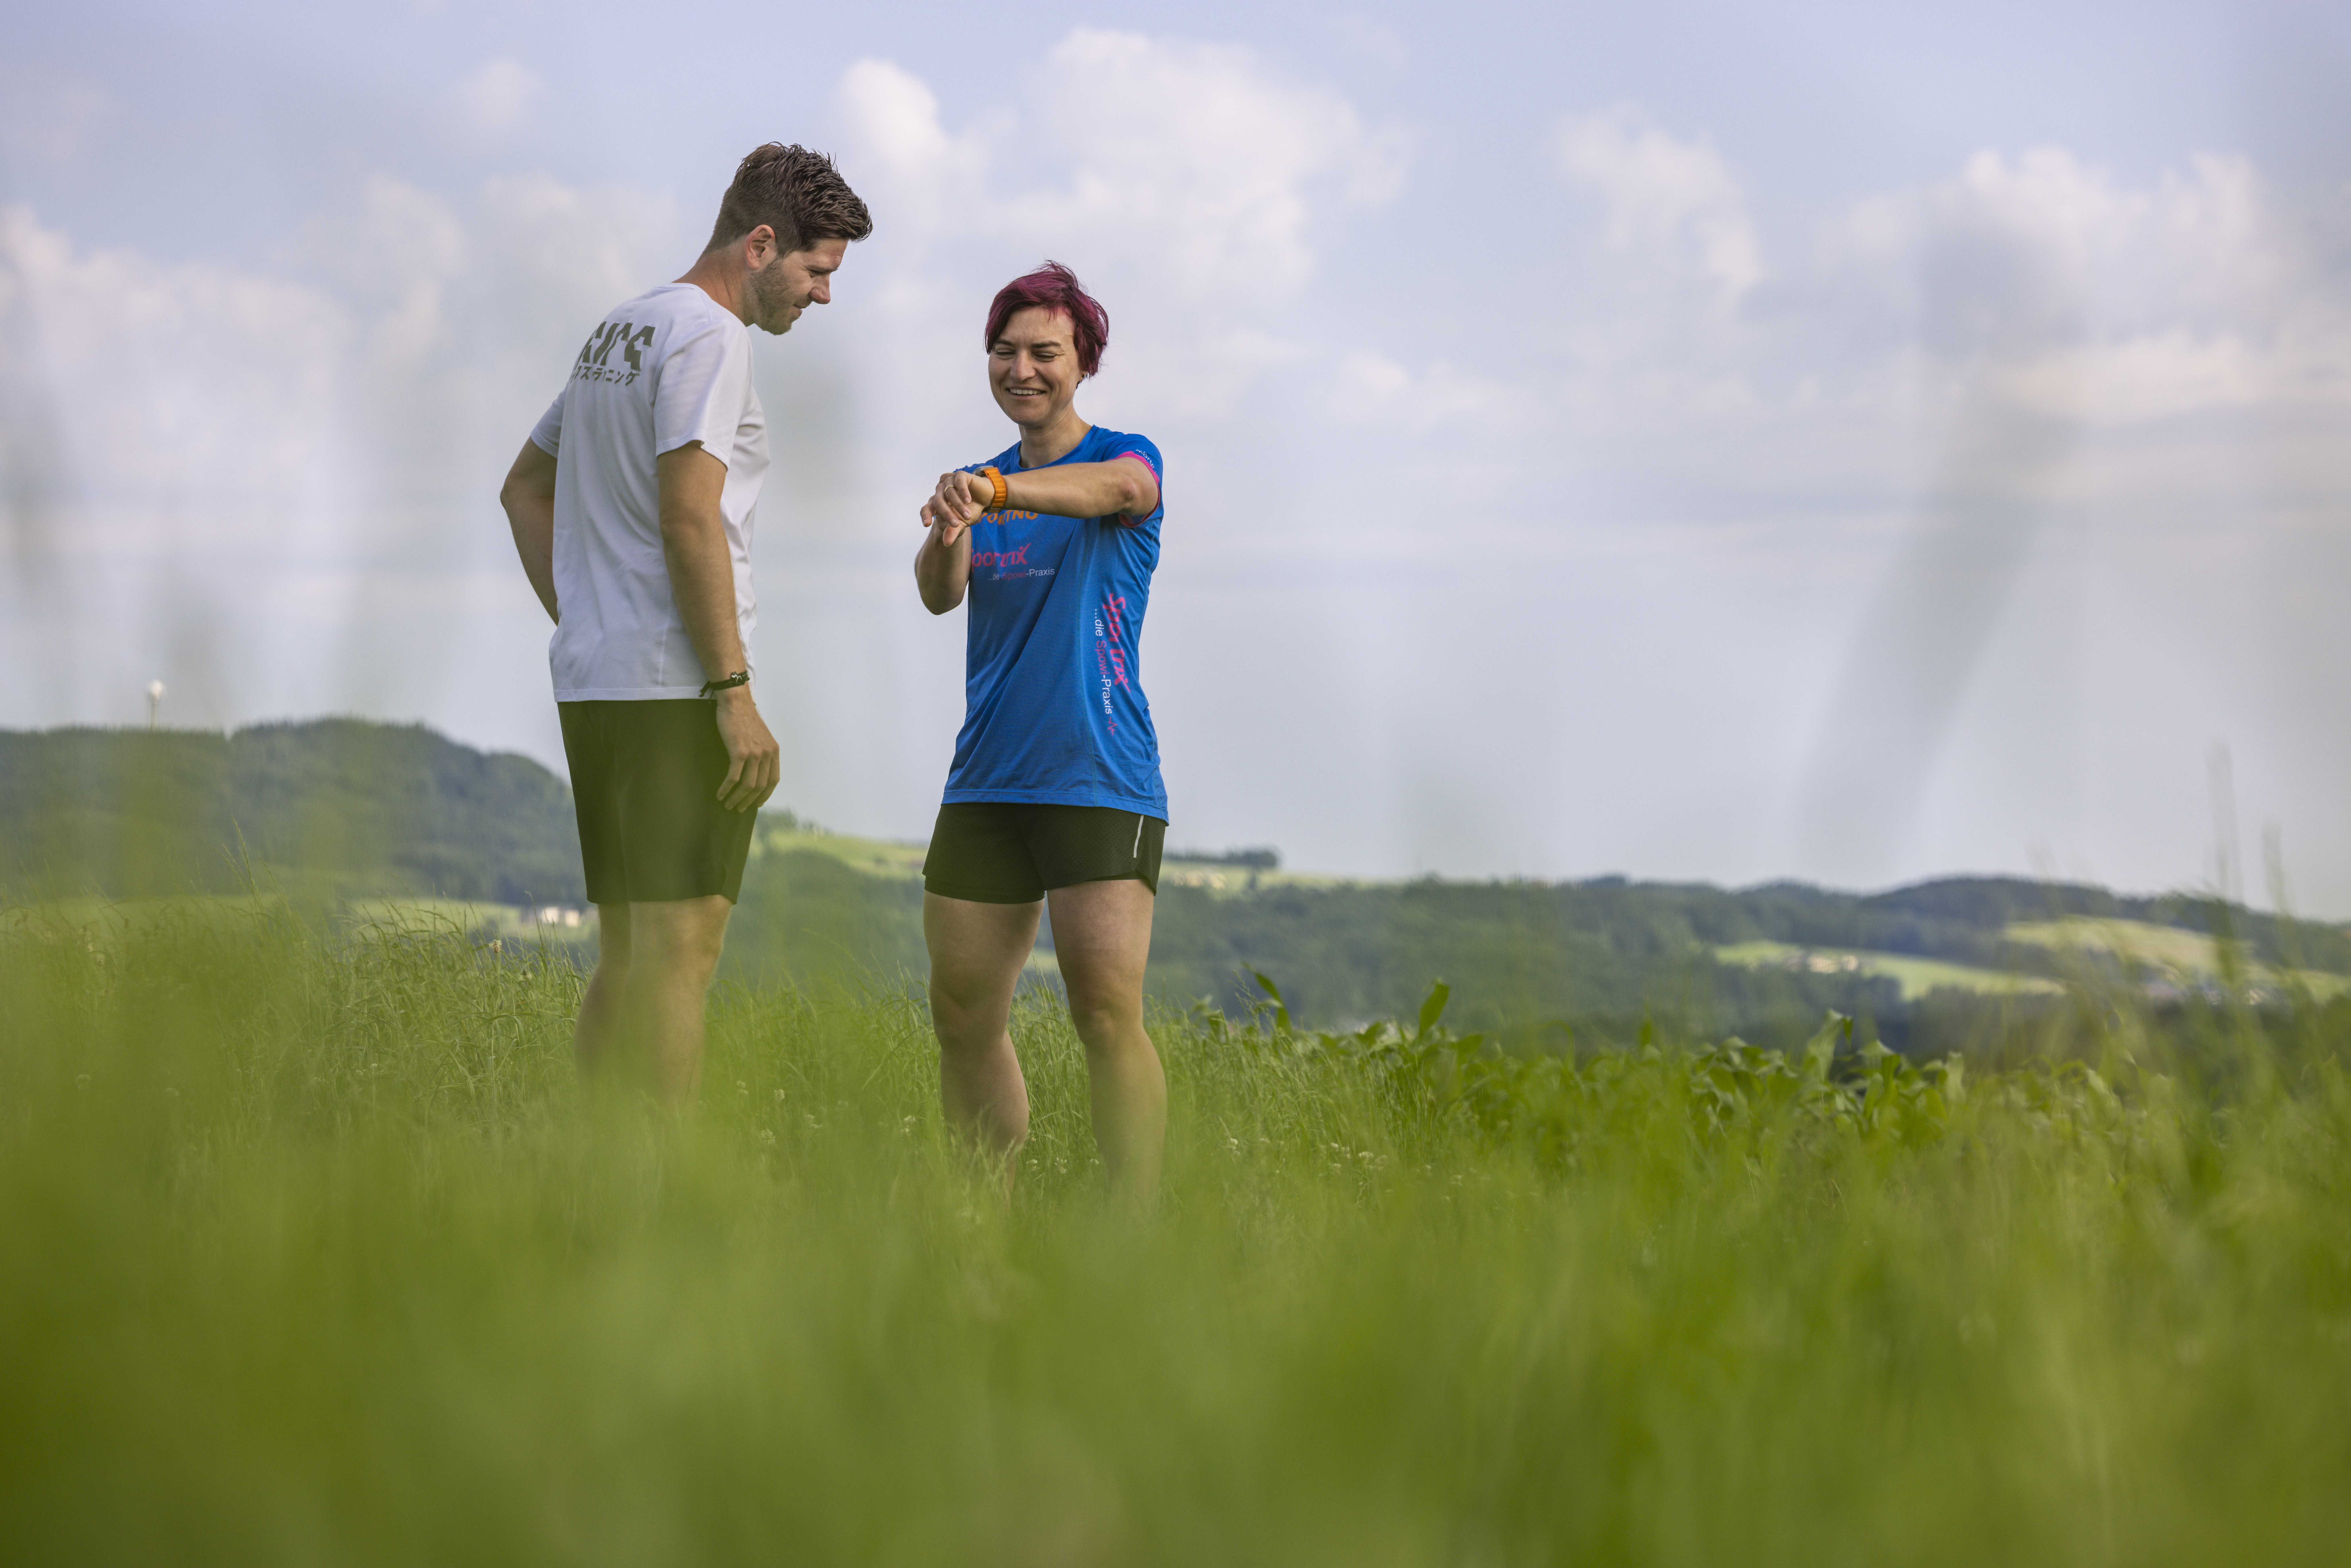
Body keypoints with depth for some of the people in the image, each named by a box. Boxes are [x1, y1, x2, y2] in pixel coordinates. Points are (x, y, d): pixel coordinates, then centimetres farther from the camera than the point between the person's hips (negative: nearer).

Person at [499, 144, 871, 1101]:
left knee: (628, 958, 11)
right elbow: (689, 521, -19)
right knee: (679, 951, -10)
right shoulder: (707, 335, -9)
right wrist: (735, 694, -18)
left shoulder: (617, 332, 20)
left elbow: (525, 490, 27)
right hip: (673, 691, -9)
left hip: (593, 684, 9)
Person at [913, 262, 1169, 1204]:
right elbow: (938, 594, -2)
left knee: (1107, 1014, -14)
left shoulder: (1128, 456, 1)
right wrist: (948, 538, -27)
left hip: (1101, 781, -5)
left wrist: (994, 491, -44)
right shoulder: (977, 484, 16)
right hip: (984, 785, 5)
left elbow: (1116, 488, -24)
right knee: (964, 1017, 5)